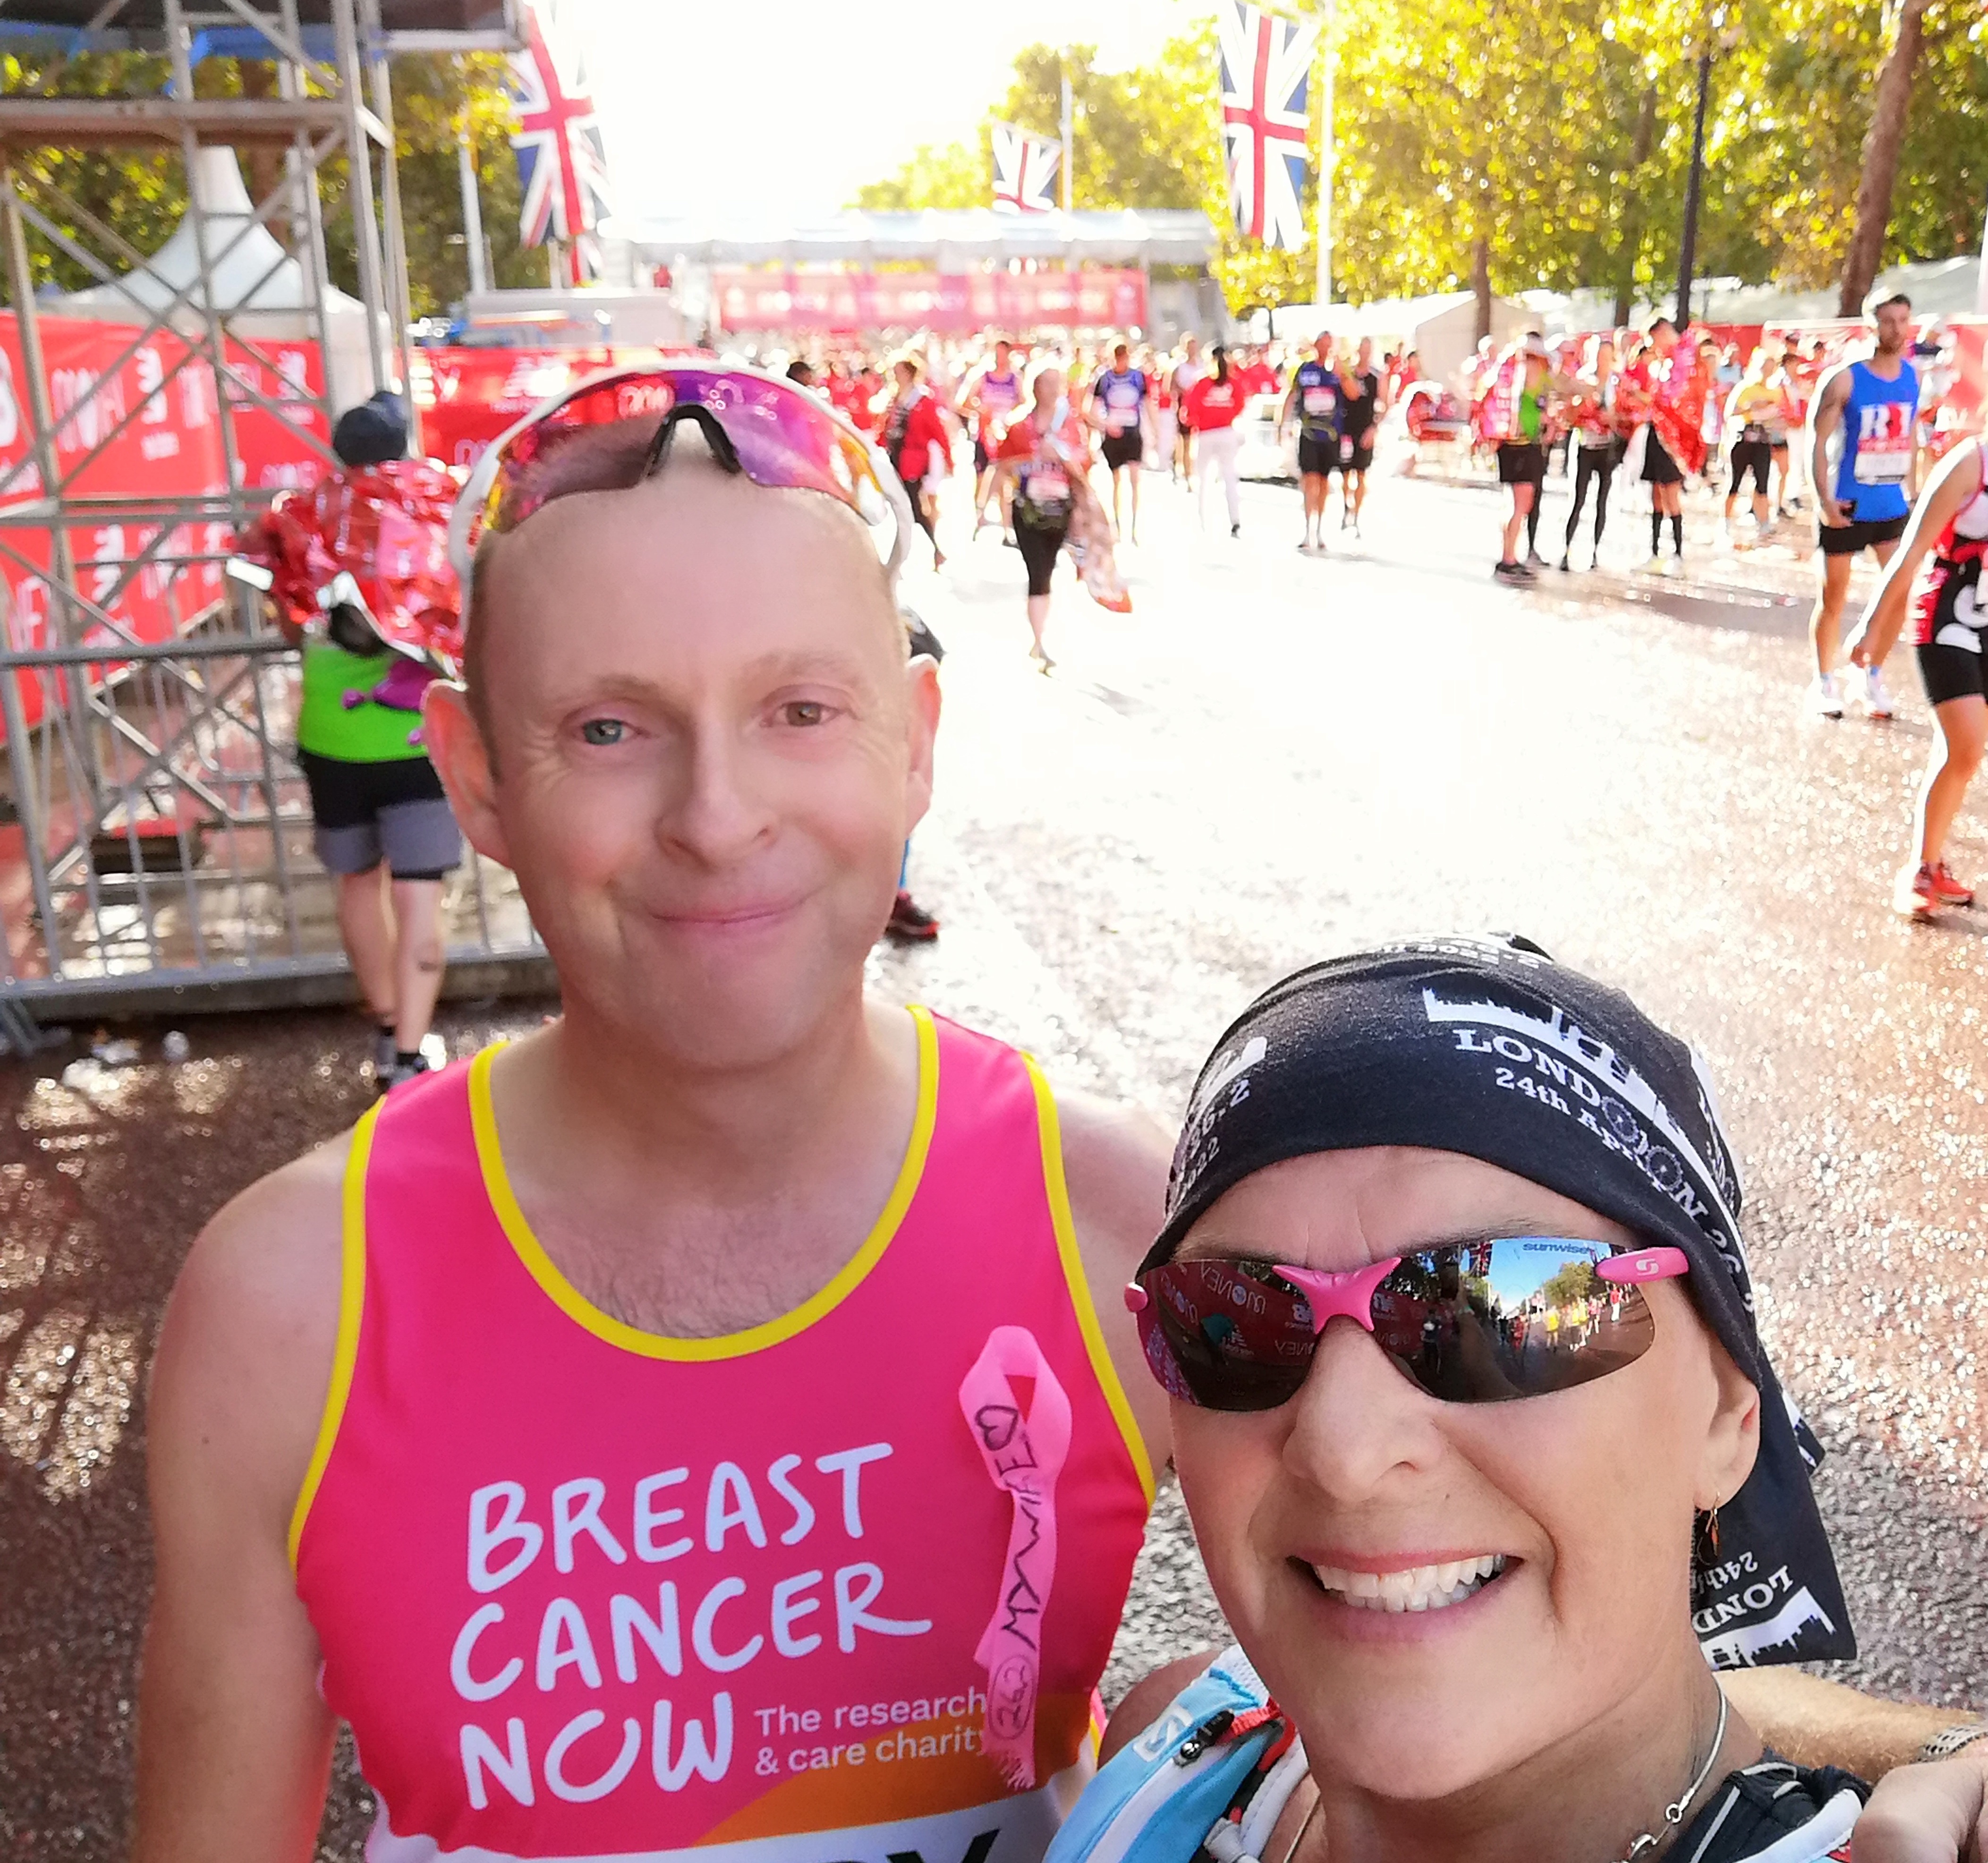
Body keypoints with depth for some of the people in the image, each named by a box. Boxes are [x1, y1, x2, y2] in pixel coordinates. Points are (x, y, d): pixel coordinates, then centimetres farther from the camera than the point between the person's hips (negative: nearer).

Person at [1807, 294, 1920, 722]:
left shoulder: (1913, 377, 4)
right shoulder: (1845, 379, -13)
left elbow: (1910, 436, 15)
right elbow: (1819, 441, -13)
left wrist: (1910, 493, 13)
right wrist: (1824, 499, -20)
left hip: (1893, 506, 5)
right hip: (1848, 505, -5)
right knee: (1834, 597, 6)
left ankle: (1871, 677, 17)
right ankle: (1825, 683, 20)